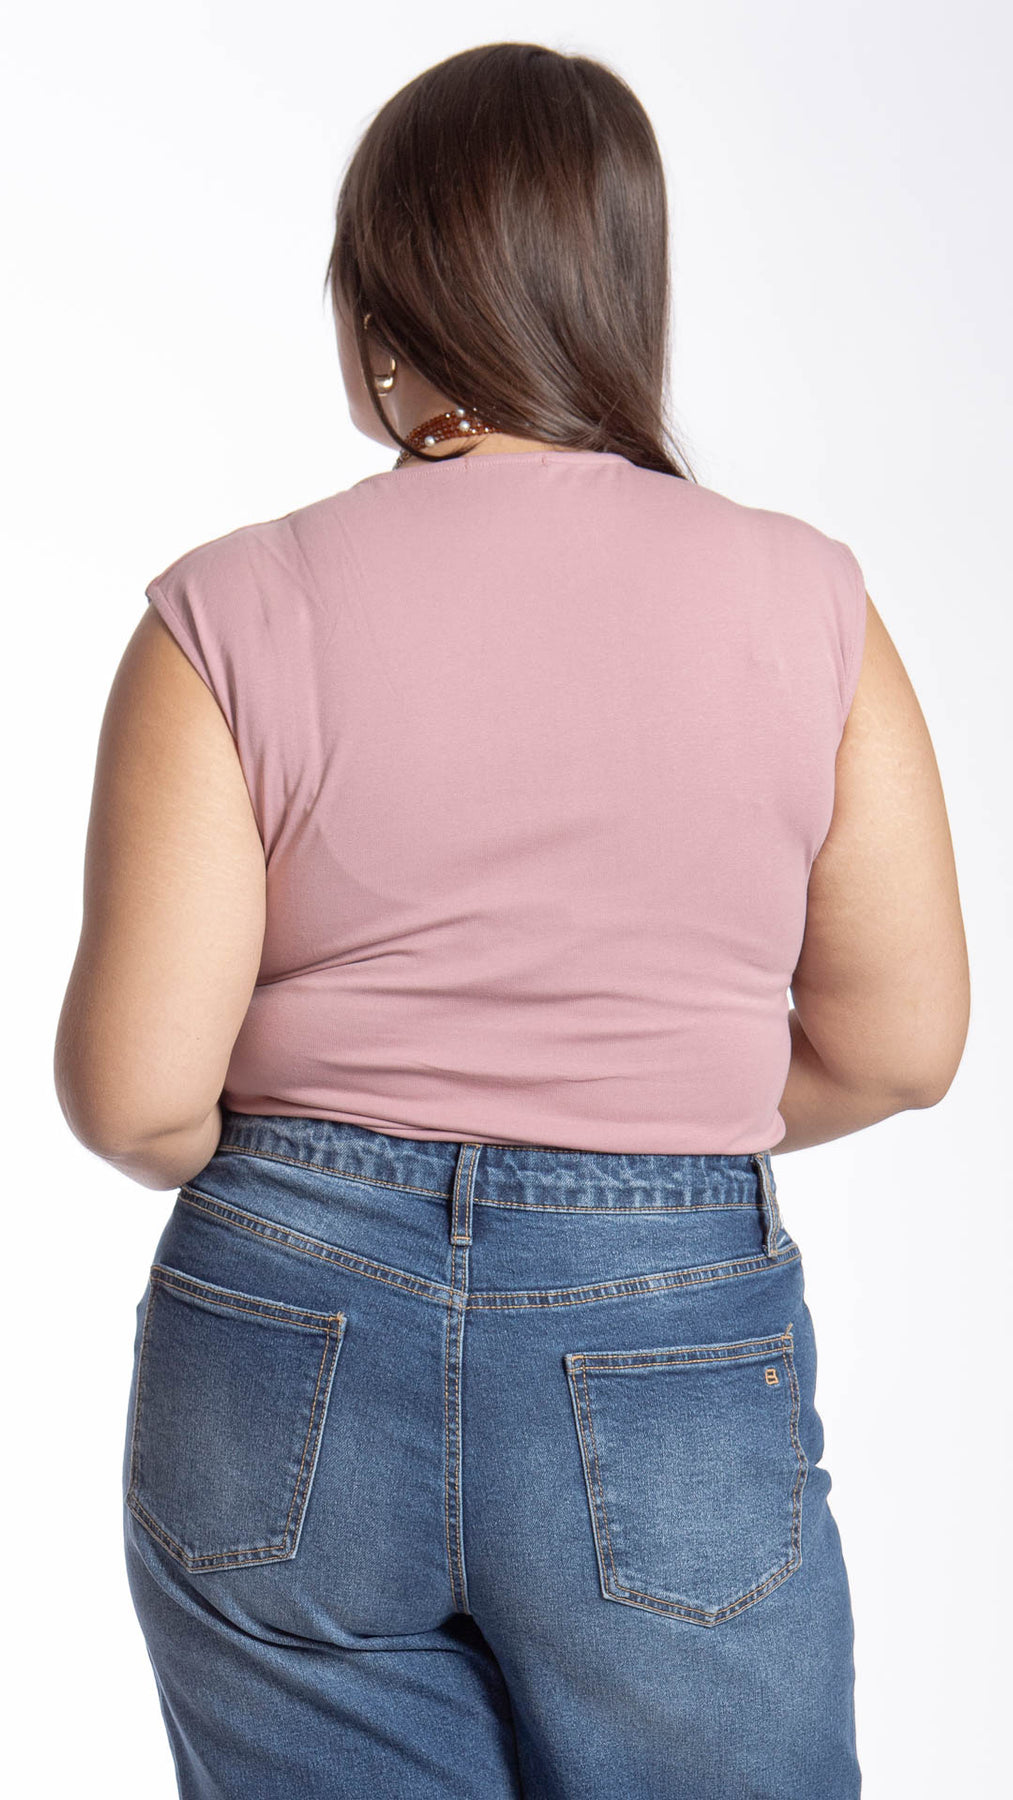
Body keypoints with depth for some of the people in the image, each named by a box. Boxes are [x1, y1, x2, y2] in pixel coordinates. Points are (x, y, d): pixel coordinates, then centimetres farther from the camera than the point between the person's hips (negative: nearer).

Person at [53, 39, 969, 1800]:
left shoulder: (233, 615, -8)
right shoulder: (802, 598, -5)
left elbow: (133, 1094, -10)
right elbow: (896, 1046, 0)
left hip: (287, 1359, 0)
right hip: (671, 1351, 0)